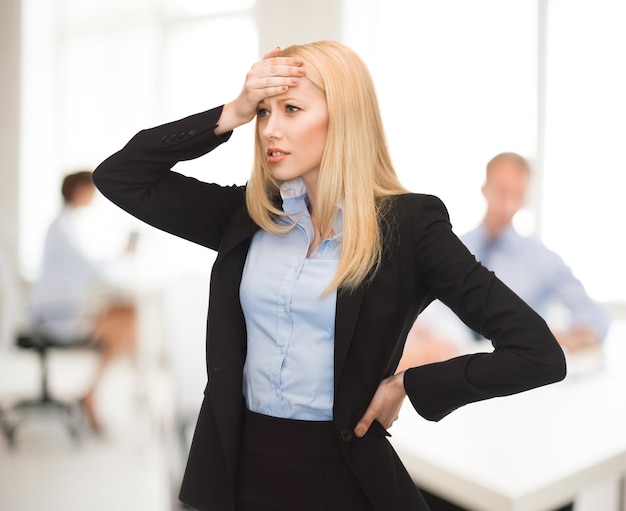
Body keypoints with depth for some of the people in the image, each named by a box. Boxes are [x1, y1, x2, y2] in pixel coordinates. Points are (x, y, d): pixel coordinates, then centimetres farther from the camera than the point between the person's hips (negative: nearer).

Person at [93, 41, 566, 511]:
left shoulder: (407, 224, -12)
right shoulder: (248, 214, 1)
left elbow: (538, 353, -15)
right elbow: (118, 177, 0)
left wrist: (408, 385, -11)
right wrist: (230, 115, -9)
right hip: (241, 466, 4)